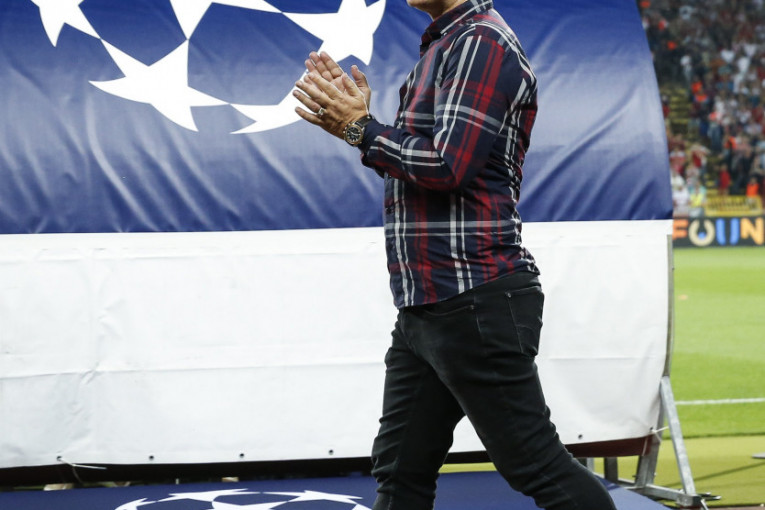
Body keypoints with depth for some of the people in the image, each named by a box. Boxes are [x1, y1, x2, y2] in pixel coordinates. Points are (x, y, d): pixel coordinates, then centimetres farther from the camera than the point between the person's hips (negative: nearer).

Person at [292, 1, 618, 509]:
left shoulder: (481, 42, -11)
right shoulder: (443, 46, 19)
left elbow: (448, 165, -20)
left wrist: (361, 129, -8)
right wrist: (354, 119, 8)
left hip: (474, 301, -10)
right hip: (426, 308, 10)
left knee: (541, 468, -7)